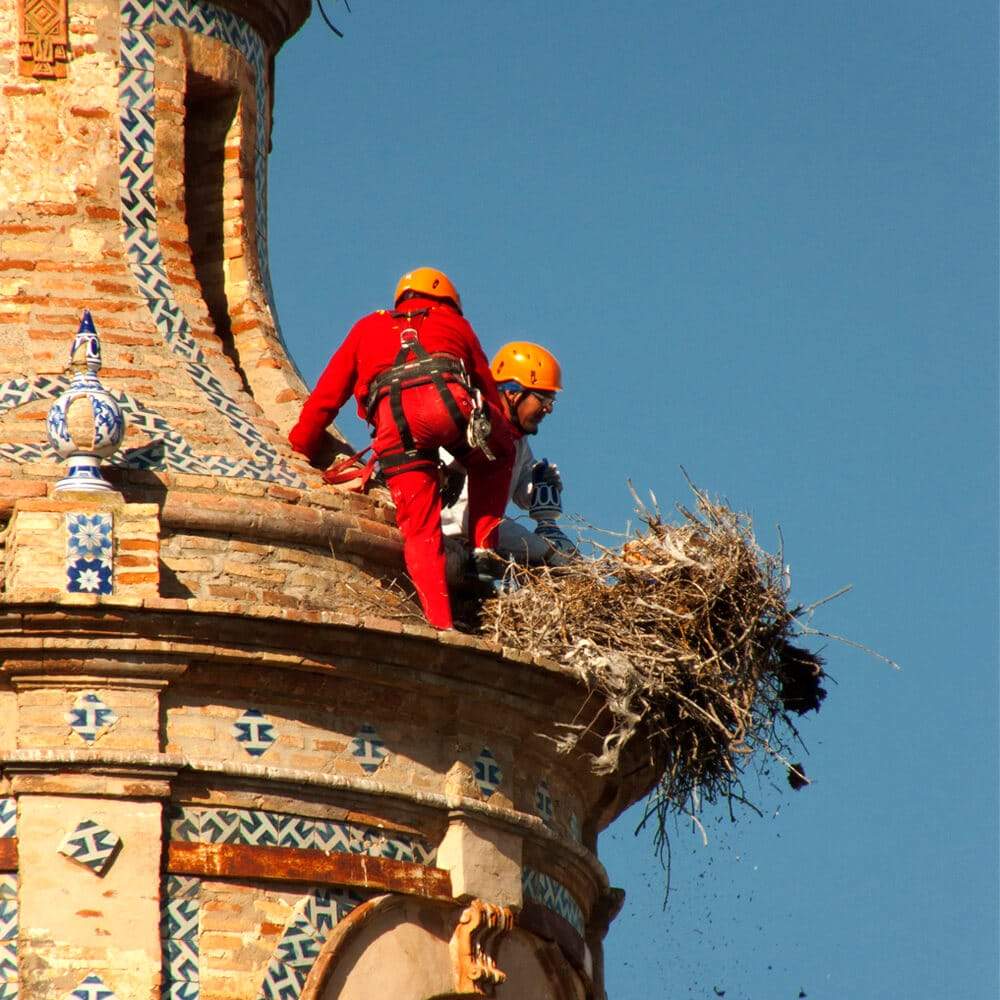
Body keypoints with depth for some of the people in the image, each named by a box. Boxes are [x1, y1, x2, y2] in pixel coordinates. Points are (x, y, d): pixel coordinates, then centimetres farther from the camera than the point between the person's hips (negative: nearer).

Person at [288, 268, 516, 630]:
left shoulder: (368, 327, 36)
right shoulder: (454, 323, 35)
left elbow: (326, 397, 33)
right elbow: (490, 392, 34)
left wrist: (302, 450, 42)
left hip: (393, 418, 1)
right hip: (449, 400, -1)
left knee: (420, 530, 4)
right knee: (496, 458, 30)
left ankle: (441, 624, -10)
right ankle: (484, 548, 18)